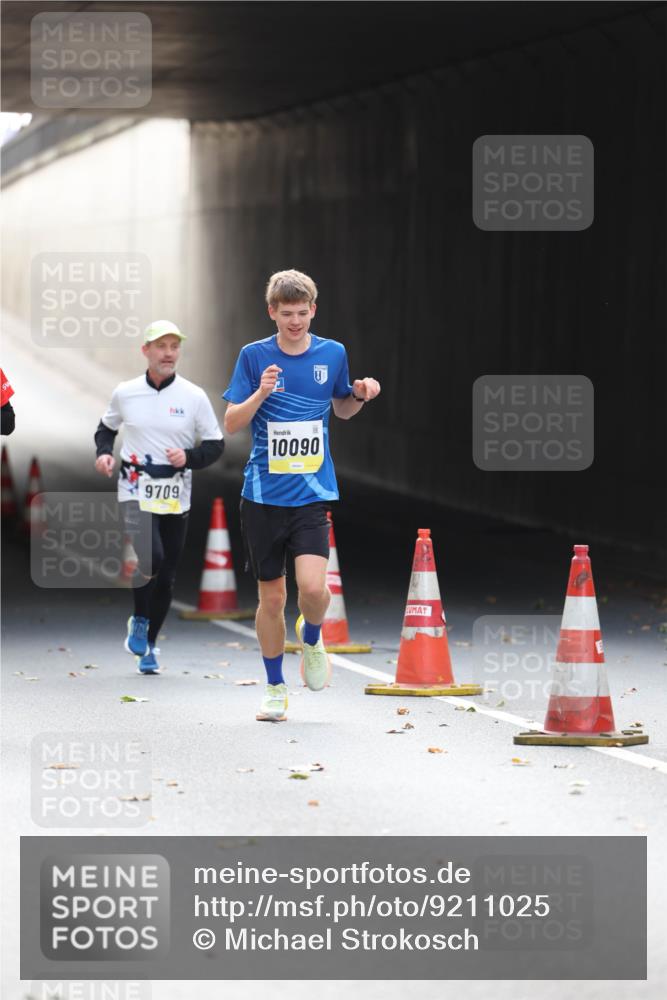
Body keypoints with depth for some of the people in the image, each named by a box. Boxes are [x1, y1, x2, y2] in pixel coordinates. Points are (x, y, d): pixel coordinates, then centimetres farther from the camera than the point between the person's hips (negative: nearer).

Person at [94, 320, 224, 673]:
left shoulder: (194, 396, 0)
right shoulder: (125, 393, 2)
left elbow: (215, 445, 5)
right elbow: (106, 427, 20)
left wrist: (189, 457, -14)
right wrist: (104, 452, 0)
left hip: (175, 497, 2)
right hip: (136, 491, -2)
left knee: (166, 577, 6)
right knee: (151, 558, -24)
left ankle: (148, 645, 26)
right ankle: (139, 621, 4)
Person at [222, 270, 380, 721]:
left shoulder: (333, 354, 4)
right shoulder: (254, 356, -2)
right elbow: (231, 423, -4)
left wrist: (359, 396, -1)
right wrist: (261, 393, -21)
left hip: (312, 493, 0)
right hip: (263, 494, 0)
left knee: (313, 586, -18)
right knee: (272, 595, 6)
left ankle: (311, 637, 16)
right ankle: (275, 689, 23)